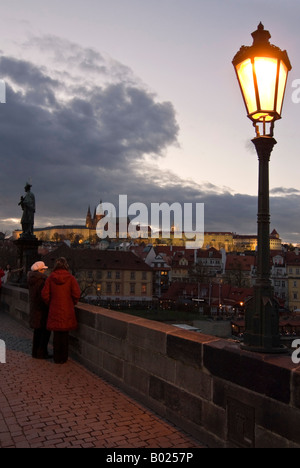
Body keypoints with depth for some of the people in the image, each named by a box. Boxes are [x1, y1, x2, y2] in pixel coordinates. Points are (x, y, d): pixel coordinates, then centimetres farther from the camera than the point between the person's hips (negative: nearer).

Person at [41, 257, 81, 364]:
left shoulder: (51, 278, -3)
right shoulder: (70, 278, -7)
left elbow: (45, 294, -3)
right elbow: (77, 293, -10)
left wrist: (50, 303, 13)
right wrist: (73, 303, 8)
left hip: (54, 310, 1)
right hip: (67, 310, -1)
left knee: (56, 335, 11)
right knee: (65, 335, 9)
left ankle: (57, 358, 19)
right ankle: (63, 358, 17)